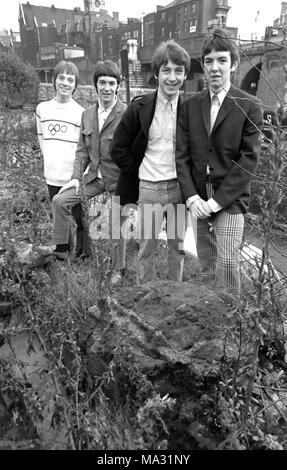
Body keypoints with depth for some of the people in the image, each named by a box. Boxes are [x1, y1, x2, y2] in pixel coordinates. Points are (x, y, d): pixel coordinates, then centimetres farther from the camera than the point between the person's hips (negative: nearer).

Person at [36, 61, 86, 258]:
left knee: (80, 221, 1)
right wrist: (50, 159, 11)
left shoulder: (81, 113, -7)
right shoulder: (42, 109, 5)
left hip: (74, 177, -4)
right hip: (52, 176, 4)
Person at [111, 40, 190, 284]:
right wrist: (138, 173, -2)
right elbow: (118, 148, -1)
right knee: (146, 248, 8)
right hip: (149, 189, -1)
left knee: (177, 246, 13)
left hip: (180, 188, 2)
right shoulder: (139, 108, -5)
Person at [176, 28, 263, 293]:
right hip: (199, 201, 3)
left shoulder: (249, 108, -1)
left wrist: (217, 201, -13)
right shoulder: (191, 106, 10)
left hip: (229, 202, -3)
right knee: (207, 268, 10)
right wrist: (192, 197, -8)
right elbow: (182, 155, 4)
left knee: (226, 268, -6)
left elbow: (248, 159, -7)